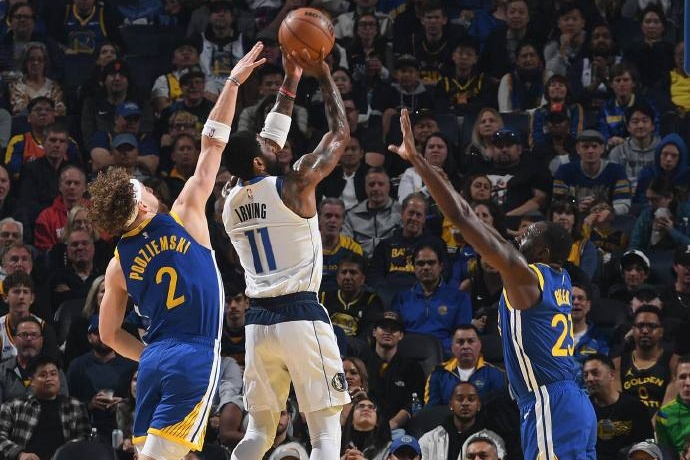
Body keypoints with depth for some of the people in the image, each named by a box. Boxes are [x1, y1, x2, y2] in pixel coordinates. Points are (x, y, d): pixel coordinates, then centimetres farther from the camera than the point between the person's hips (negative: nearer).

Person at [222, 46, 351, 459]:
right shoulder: (294, 186, -7)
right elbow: (341, 134, 4)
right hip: (302, 317, -6)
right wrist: (324, 77, 13)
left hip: (259, 321, 6)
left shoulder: (232, 201, 11)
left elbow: (272, 140, 27)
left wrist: (290, 83, 29)